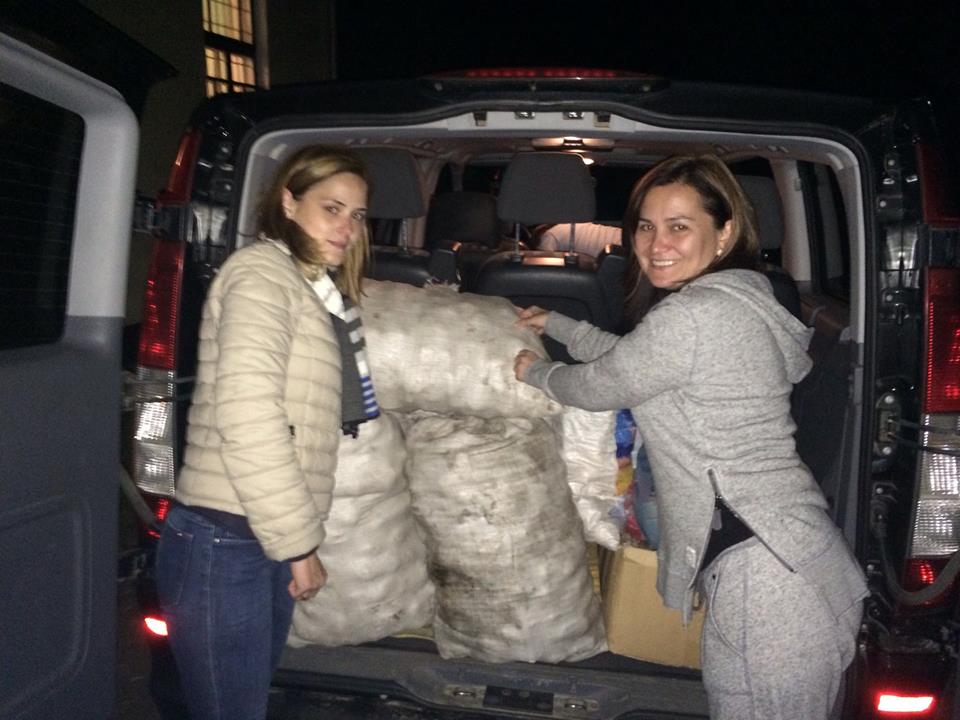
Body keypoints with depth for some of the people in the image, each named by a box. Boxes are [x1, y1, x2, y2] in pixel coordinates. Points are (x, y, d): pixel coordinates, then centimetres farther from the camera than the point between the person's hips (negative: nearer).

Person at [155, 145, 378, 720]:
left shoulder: (320, 291, 17)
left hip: (269, 544, 9)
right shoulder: (261, 272, -11)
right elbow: (245, 415, -21)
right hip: (223, 547, -9)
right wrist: (300, 544, -16)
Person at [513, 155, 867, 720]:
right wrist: (556, 324, 33)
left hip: (766, 582, -10)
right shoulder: (736, 301, 13)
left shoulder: (693, 316, -18)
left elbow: (597, 386, -4)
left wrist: (535, 372, 16)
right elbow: (631, 356, 26)